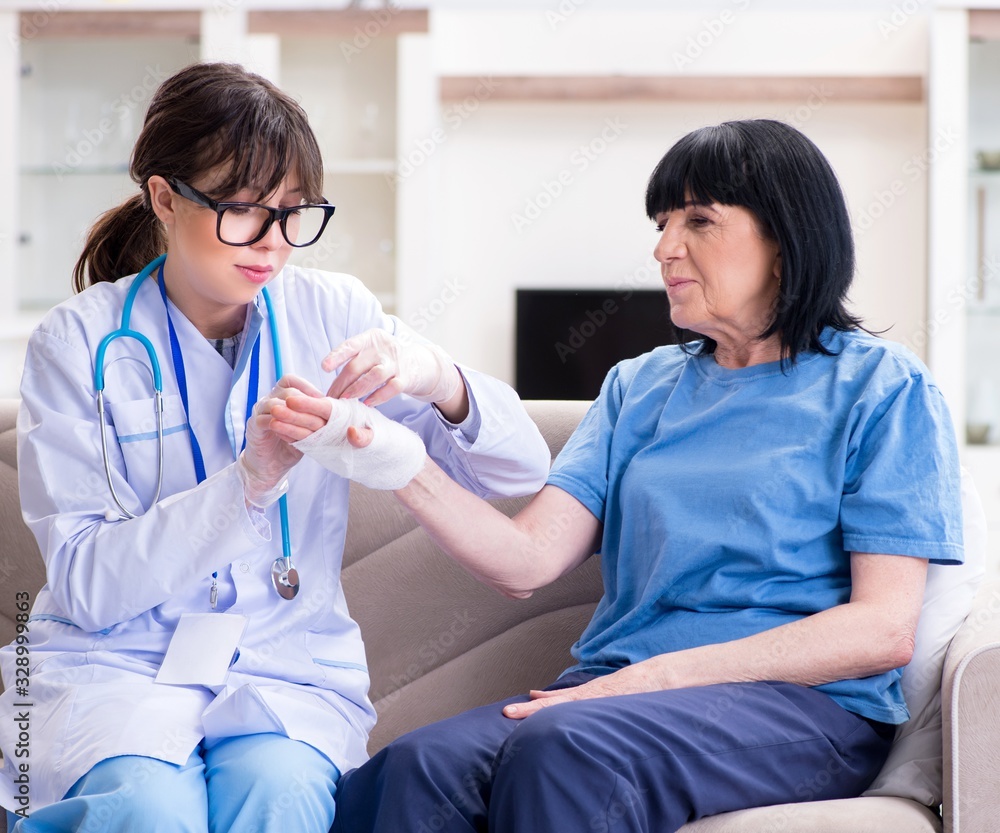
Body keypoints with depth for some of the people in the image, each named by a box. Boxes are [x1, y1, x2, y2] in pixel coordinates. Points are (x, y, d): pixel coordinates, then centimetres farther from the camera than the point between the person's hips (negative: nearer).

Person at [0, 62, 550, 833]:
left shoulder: (332, 312, 4)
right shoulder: (80, 341, -2)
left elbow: (521, 472, 0)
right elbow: (85, 586, -11)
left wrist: (440, 379, -21)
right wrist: (250, 480, -22)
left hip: (291, 662, 2)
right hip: (114, 658, -2)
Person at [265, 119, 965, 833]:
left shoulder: (884, 389, 5)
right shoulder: (639, 388, 21)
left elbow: (884, 629, -6)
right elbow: (528, 560, 7)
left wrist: (663, 674, -14)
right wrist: (403, 463, -11)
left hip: (804, 704, -4)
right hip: (614, 684, 4)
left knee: (561, 749, -36)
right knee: (418, 768, -30)